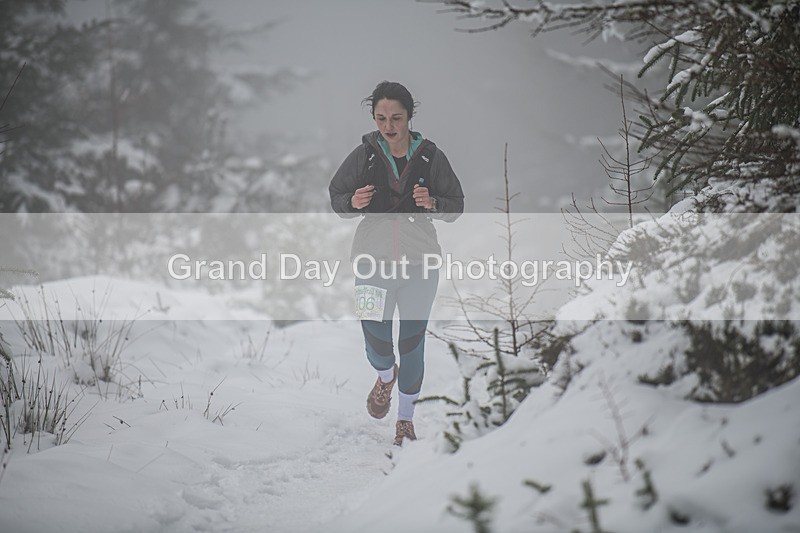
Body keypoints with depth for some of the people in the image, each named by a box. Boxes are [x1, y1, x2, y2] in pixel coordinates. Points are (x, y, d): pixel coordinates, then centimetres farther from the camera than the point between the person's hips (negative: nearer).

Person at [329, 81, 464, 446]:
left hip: (420, 264, 0)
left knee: (412, 344, 7)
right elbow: (336, 196, 5)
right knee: (376, 343, 0)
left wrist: (433, 204, -18)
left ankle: (405, 418, 27)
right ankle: (385, 376, 39)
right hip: (373, 261, 0)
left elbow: (456, 206, 3)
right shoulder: (364, 155, -4)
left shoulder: (430, 158, -4)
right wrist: (353, 202, -17)